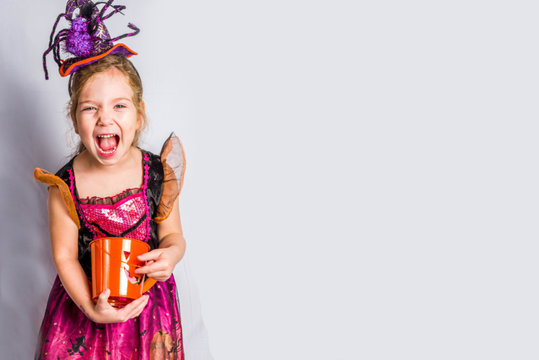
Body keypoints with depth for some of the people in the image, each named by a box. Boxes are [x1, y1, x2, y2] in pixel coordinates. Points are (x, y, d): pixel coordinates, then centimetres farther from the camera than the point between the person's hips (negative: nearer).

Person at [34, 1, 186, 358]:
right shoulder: (65, 185, -16)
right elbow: (64, 255, -11)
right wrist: (93, 309, -19)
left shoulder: (159, 172, -13)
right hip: (86, 298, -1)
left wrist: (170, 254, -26)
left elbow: (172, 234, -3)